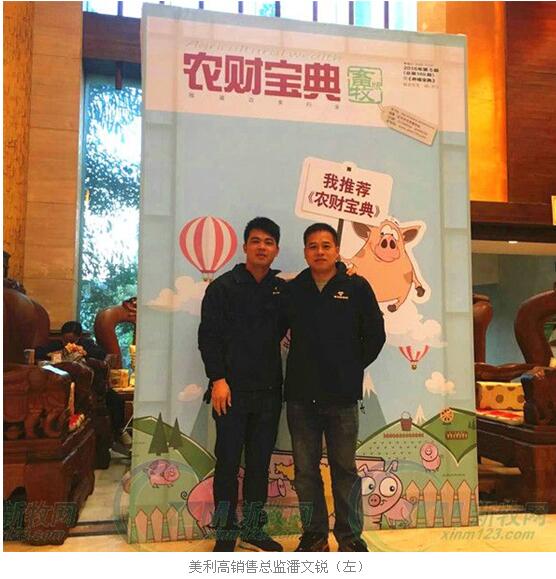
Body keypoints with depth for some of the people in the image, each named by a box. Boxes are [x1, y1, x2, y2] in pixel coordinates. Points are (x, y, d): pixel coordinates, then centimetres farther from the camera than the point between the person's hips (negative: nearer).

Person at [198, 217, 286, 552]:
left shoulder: (283, 290, 9)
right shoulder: (224, 286, -1)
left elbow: (285, 332, 12)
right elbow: (209, 335, -6)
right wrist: (218, 379, -12)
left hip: (268, 392, 4)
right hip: (232, 389, -3)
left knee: (260, 464, 11)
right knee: (229, 464, 3)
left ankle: (253, 530, 25)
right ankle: (226, 534, 16)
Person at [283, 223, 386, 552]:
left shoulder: (357, 287, -1)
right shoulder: (293, 290, 5)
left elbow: (375, 335, 4)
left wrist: (353, 367, 5)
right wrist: (299, 368, 8)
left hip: (342, 395, -2)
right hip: (301, 395, 2)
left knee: (345, 467, 8)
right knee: (305, 468, 9)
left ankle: (350, 535, 22)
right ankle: (314, 534, 24)